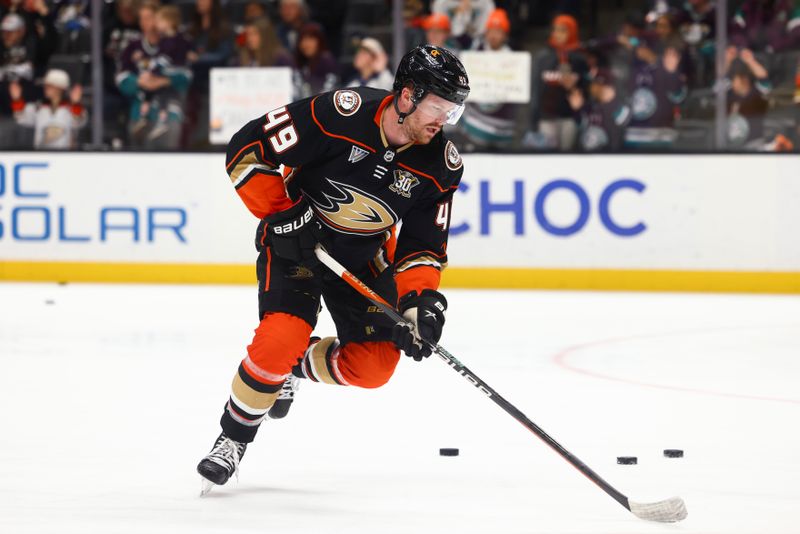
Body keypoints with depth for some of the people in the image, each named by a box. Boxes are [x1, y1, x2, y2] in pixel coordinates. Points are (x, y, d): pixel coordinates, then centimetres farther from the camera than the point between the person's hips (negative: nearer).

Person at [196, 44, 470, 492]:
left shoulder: (441, 165, -14)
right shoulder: (340, 114, -28)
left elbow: (424, 244, -5)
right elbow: (248, 149, -22)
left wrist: (422, 300, -22)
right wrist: (282, 212, -25)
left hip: (363, 256, 5)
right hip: (295, 239, -5)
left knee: (374, 364, -4)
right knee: (282, 338, -24)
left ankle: (292, 368, 26)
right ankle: (232, 441, -2)